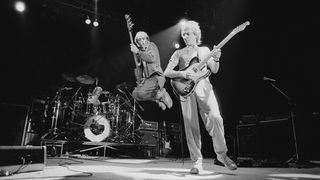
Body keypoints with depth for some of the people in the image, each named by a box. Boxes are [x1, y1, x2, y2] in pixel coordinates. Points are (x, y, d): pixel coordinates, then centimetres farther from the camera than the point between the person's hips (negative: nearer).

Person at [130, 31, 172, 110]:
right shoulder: (141, 51, 18)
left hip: (157, 76, -8)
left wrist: (137, 52, -19)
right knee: (135, 94, -3)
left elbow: (152, 58, -22)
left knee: (141, 93, -27)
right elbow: (139, 66, 24)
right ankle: (157, 99, 6)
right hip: (147, 78, 8)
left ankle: (161, 94, -3)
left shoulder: (151, 46, -2)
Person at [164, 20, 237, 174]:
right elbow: (166, 72, 5)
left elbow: (214, 70, 8)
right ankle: (197, 161, 6)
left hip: (204, 87, 0)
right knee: (191, 126, -4)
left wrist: (216, 60, -13)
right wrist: (182, 74, -12)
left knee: (215, 118, -17)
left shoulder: (204, 50, 18)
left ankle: (222, 154, 3)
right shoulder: (179, 53, 15)